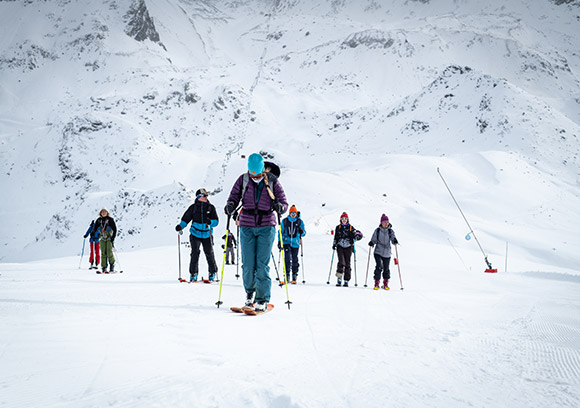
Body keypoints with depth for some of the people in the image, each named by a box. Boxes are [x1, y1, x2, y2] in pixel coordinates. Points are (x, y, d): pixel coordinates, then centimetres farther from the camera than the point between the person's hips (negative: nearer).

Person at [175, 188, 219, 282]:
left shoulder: (211, 207, 4)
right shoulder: (193, 207, 3)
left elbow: (216, 221, 0)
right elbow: (185, 219, 4)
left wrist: (210, 222, -21)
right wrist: (180, 226, -14)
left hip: (207, 234, 1)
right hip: (195, 234, -1)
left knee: (209, 254, 1)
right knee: (195, 253, -7)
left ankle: (212, 273, 16)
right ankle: (193, 274, 1)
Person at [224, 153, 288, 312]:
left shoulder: (272, 181, -1)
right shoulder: (243, 180, 2)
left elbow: (284, 202, 1)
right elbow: (234, 197, 6)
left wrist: (280, 207, -22)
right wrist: (230, 206, -17)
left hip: (266, 227, -2)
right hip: (247, 226, 2)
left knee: (262, 264, -7)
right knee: (248, 264, 0)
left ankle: (262, 299, -1)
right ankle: (249, 292, 25)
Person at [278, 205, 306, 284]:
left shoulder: (300, 222, 1)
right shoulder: (284, 221, 2)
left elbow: (304, 233, 2)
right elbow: (281, 231, 11)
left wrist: (301, 232, -21)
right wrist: (279, 241, 5)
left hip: (295, 243, 1)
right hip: (286, 242, -1)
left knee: (294, 260, 4)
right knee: (287, 258, -13)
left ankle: (294, 277, 15)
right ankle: (286, 276, -8)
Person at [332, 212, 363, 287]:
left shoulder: (351, 228, 4)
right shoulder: (338, 227, 10)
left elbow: (360, 234, 0)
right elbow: (336, 237, 20)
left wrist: (356, 235, -19)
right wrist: (334, 244, 9)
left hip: (348, 247, 0)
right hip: (340, 247, 0)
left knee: (347, 264, 0)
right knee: (341, 262, -16)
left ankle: (346, 281, 7)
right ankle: (339, 279, -10)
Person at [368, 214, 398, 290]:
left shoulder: (390, 231, 3)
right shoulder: (377, 230, 2)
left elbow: (393, 238, -8)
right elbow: (374, 239, 3)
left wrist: (395, 241, -31)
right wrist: (372, 242, -19)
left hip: (387, 253, 1)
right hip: (378, 252, -1)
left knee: (386, 269, 6)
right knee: (379, 267, -17)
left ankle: (385, 284, 24)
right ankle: (376, 283, -5)